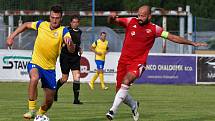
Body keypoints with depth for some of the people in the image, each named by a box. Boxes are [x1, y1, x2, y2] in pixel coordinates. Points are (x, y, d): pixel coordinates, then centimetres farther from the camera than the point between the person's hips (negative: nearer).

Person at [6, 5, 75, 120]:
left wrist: (69, 41, -52)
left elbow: (72, 50, -29)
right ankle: (31, 110, -30)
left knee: (49, 100, 7)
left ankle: (40, 114, 39)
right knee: (34, 78, -36)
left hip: (50, 68, 1)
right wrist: (12, 36, 7)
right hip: (35, 63, -1)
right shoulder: (41, 24, -4)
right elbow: (26, 25, 16)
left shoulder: (63, 31, -12)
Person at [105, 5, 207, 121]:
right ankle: (133, 105, 37)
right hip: (124, 60, 3)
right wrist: (112, 17, -27)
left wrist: (192, 43, 1)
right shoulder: (131, 22, 0)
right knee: (119, 92, 3)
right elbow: (111, 21, -2)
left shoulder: (154, 29, -2)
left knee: (126, 80, -31)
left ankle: (113, 110, -30)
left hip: (138, 62, -3)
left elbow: (172, 37, 3)